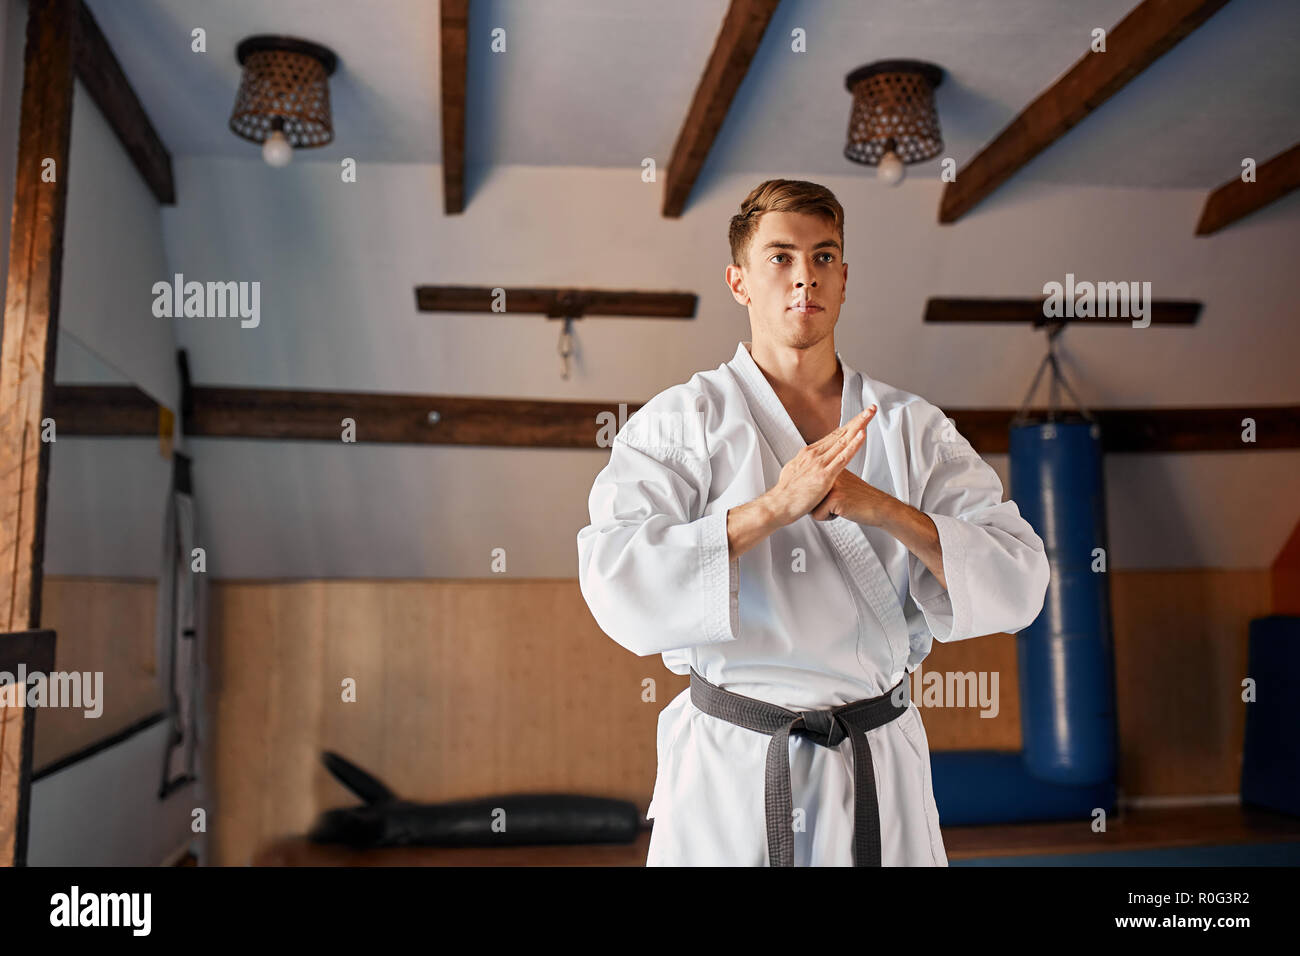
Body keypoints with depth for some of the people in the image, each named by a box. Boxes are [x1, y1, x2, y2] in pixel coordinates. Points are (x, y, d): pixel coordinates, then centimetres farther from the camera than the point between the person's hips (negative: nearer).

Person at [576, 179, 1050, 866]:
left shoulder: (912, 427, 2)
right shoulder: (676, 423, -6)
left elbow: (1018, 582, -5)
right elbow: (616, 587, -19)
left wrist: (887, 510, -21)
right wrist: (772, 506, -27)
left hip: (878, 771, 3)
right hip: (729, 773, -2)